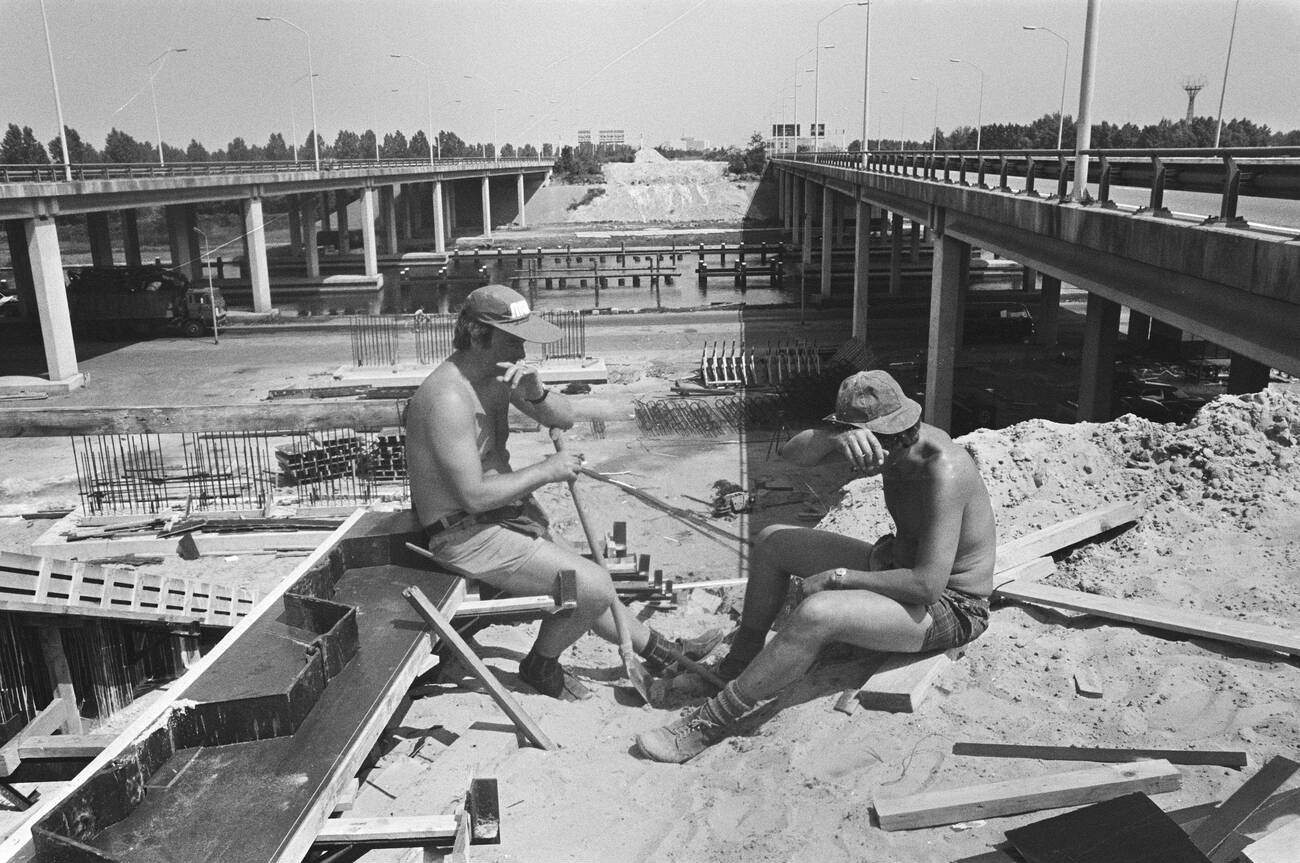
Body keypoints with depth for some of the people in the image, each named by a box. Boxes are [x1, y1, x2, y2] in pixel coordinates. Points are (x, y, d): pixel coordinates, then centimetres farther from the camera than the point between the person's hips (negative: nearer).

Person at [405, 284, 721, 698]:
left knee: (588, 590, 18)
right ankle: (540, 665, 11)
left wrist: (535, 392, -17)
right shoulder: (448, 397, -26)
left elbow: (564, 418, 5)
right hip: (467, 535, -9)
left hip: (506, 515, 9)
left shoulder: (499, 374, 3)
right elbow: (474, 495, -28)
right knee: (594, 589, -14)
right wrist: (547, 470, -17)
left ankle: (664, 654, 36)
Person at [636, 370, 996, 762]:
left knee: (815, 614, -34)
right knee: (773, 541, 7)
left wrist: (836, 578, -24)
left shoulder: (943, 469, -32)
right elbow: (793, 451, -13)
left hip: (948, 607, -9)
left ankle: (713, 721, -20)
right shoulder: (882, 437, -7)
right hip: (896, 564, 9)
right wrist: (834, 438, -37)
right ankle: (737, 667, 18)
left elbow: (928, 584, -35)